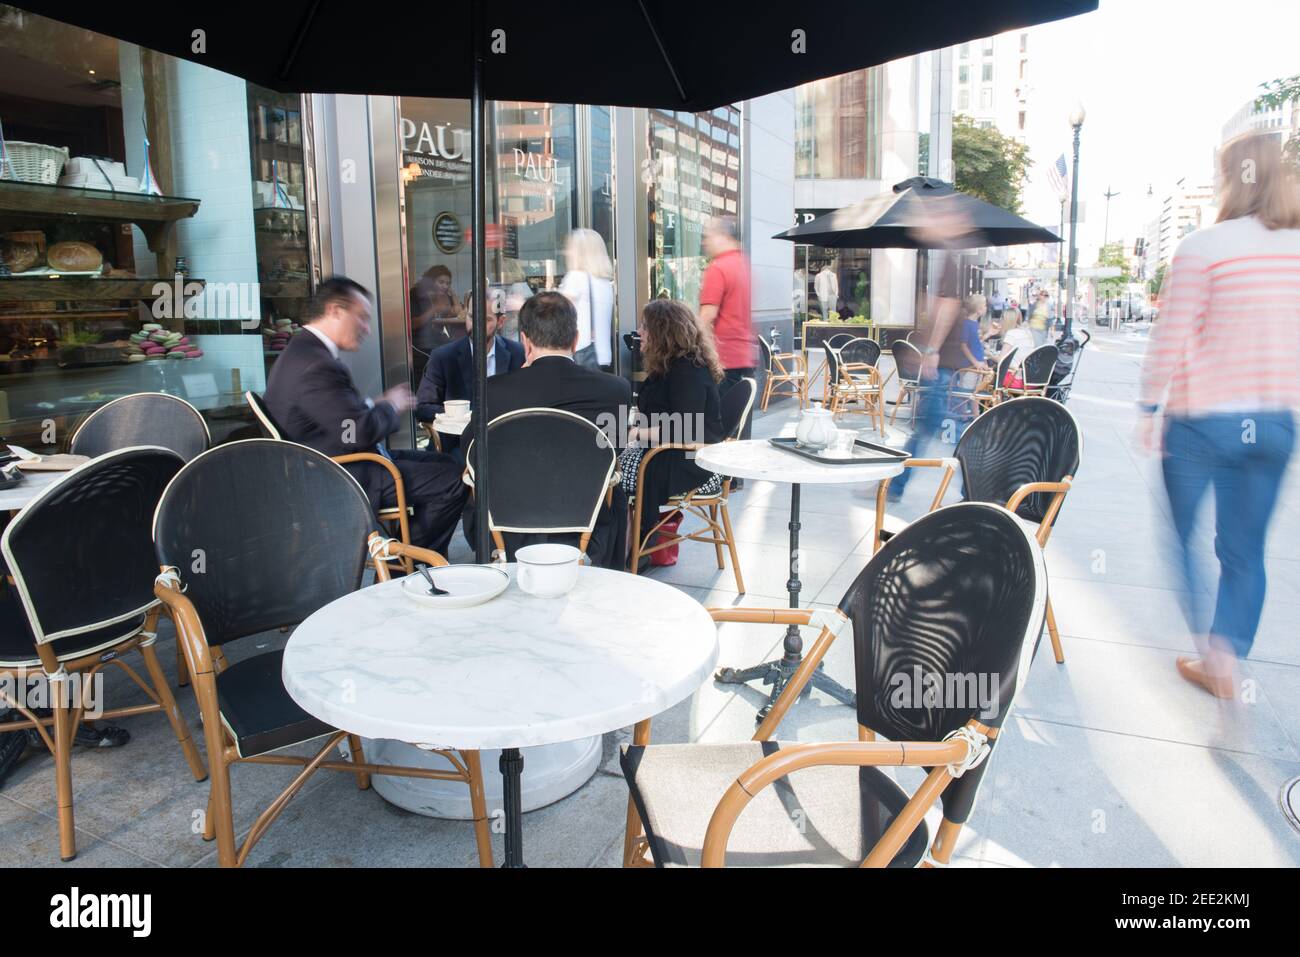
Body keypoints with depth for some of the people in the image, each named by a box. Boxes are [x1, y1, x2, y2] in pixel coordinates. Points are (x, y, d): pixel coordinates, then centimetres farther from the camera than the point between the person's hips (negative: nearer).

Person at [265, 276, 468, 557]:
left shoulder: (303, 352, 12)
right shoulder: (315, 365, -23)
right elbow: (361, 432, -26)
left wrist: (376, 404, 4)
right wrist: (391, 406, -7)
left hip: (334, 467, 11)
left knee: (445, 463, 15)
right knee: (452, 481, -13)